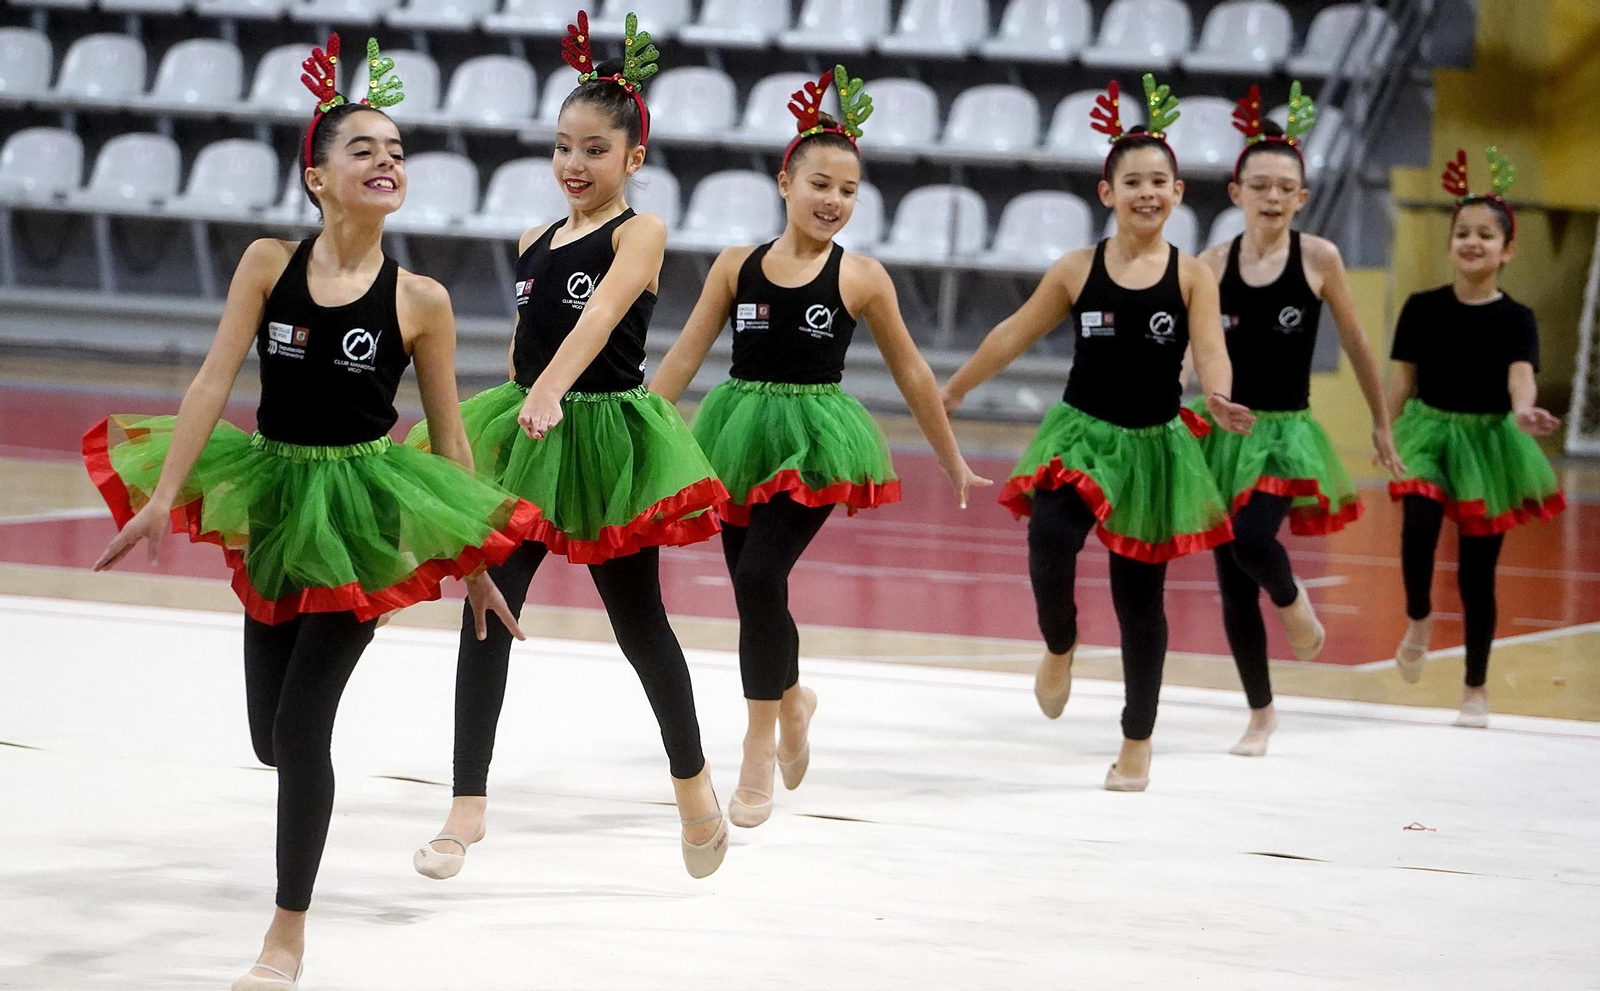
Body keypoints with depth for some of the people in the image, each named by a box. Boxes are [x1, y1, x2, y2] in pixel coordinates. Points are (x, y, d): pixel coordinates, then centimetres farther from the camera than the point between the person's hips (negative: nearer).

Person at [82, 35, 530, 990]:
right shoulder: (269, 263, -4)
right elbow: (214, 382, -7)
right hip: (274, 494, 3)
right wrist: (161, 501, -13)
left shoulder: (420, 299, -7)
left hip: (363, 505, -3)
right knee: (270, 736, 10)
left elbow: (449, 434, 0)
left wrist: (482, 560, 3)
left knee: (301, 726, -9)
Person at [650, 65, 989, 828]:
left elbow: (911, 374, 6)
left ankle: (760, 750, -8)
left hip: (815, 440, -3)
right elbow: (685, 356, 4)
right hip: (741, 435, 3)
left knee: (759, 577, -20)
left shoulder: (860, 278, -2)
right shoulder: (738, 266, 2)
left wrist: (953, 461, 13)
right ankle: (792, 700, 44)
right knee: (754, 591, 12)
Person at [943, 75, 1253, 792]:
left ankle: (1137, 743, 20)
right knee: (1050, 539, -29)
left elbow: (1210, 352, -16)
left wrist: (1220, 400, -38)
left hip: (1153, 446, 0)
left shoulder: (1191, 276, -4)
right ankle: (1059, 648, 2)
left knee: (1139, 597, 8)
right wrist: (951, 392, 13)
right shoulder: (1078, 270, -2)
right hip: (1080, 435, 0)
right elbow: (1013, 336, 7)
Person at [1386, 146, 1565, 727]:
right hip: (1429, 430, 1)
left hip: (1488, 440, -1)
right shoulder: (1423, 309, -1)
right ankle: (1419, 620, 1)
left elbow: (1521, 373, -22)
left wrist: (1524, 411, -43)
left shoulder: (1515, 319, -6)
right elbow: (1401, 379, 6)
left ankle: (1476, 689, 15)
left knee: (1478, 569, 3)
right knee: (1419, 520, -27)